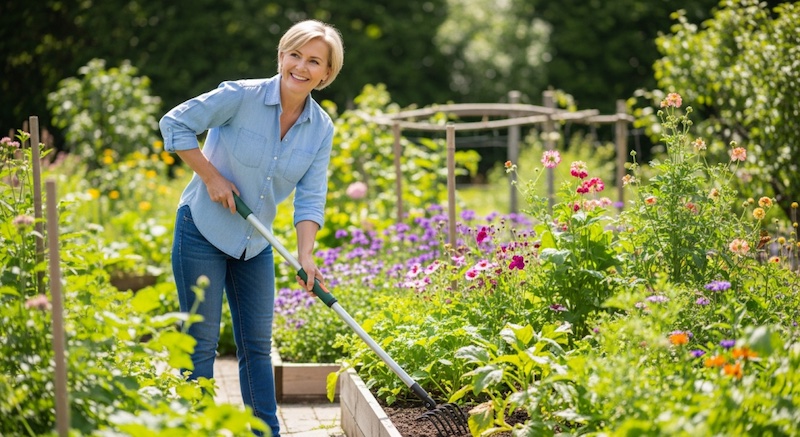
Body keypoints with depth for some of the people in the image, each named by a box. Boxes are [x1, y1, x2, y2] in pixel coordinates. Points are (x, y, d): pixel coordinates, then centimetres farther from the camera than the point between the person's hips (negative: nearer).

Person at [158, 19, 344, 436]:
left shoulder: (321, 128, -2)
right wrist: (211, 176, -17)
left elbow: (310, 197, -5)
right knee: (201, 340, -3)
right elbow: (174, 123, -13)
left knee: (256, 344, 10)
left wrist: (305, 254, -18)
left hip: (254, 244, 5)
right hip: (202, 231, -5)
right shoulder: (241, 96, -18)